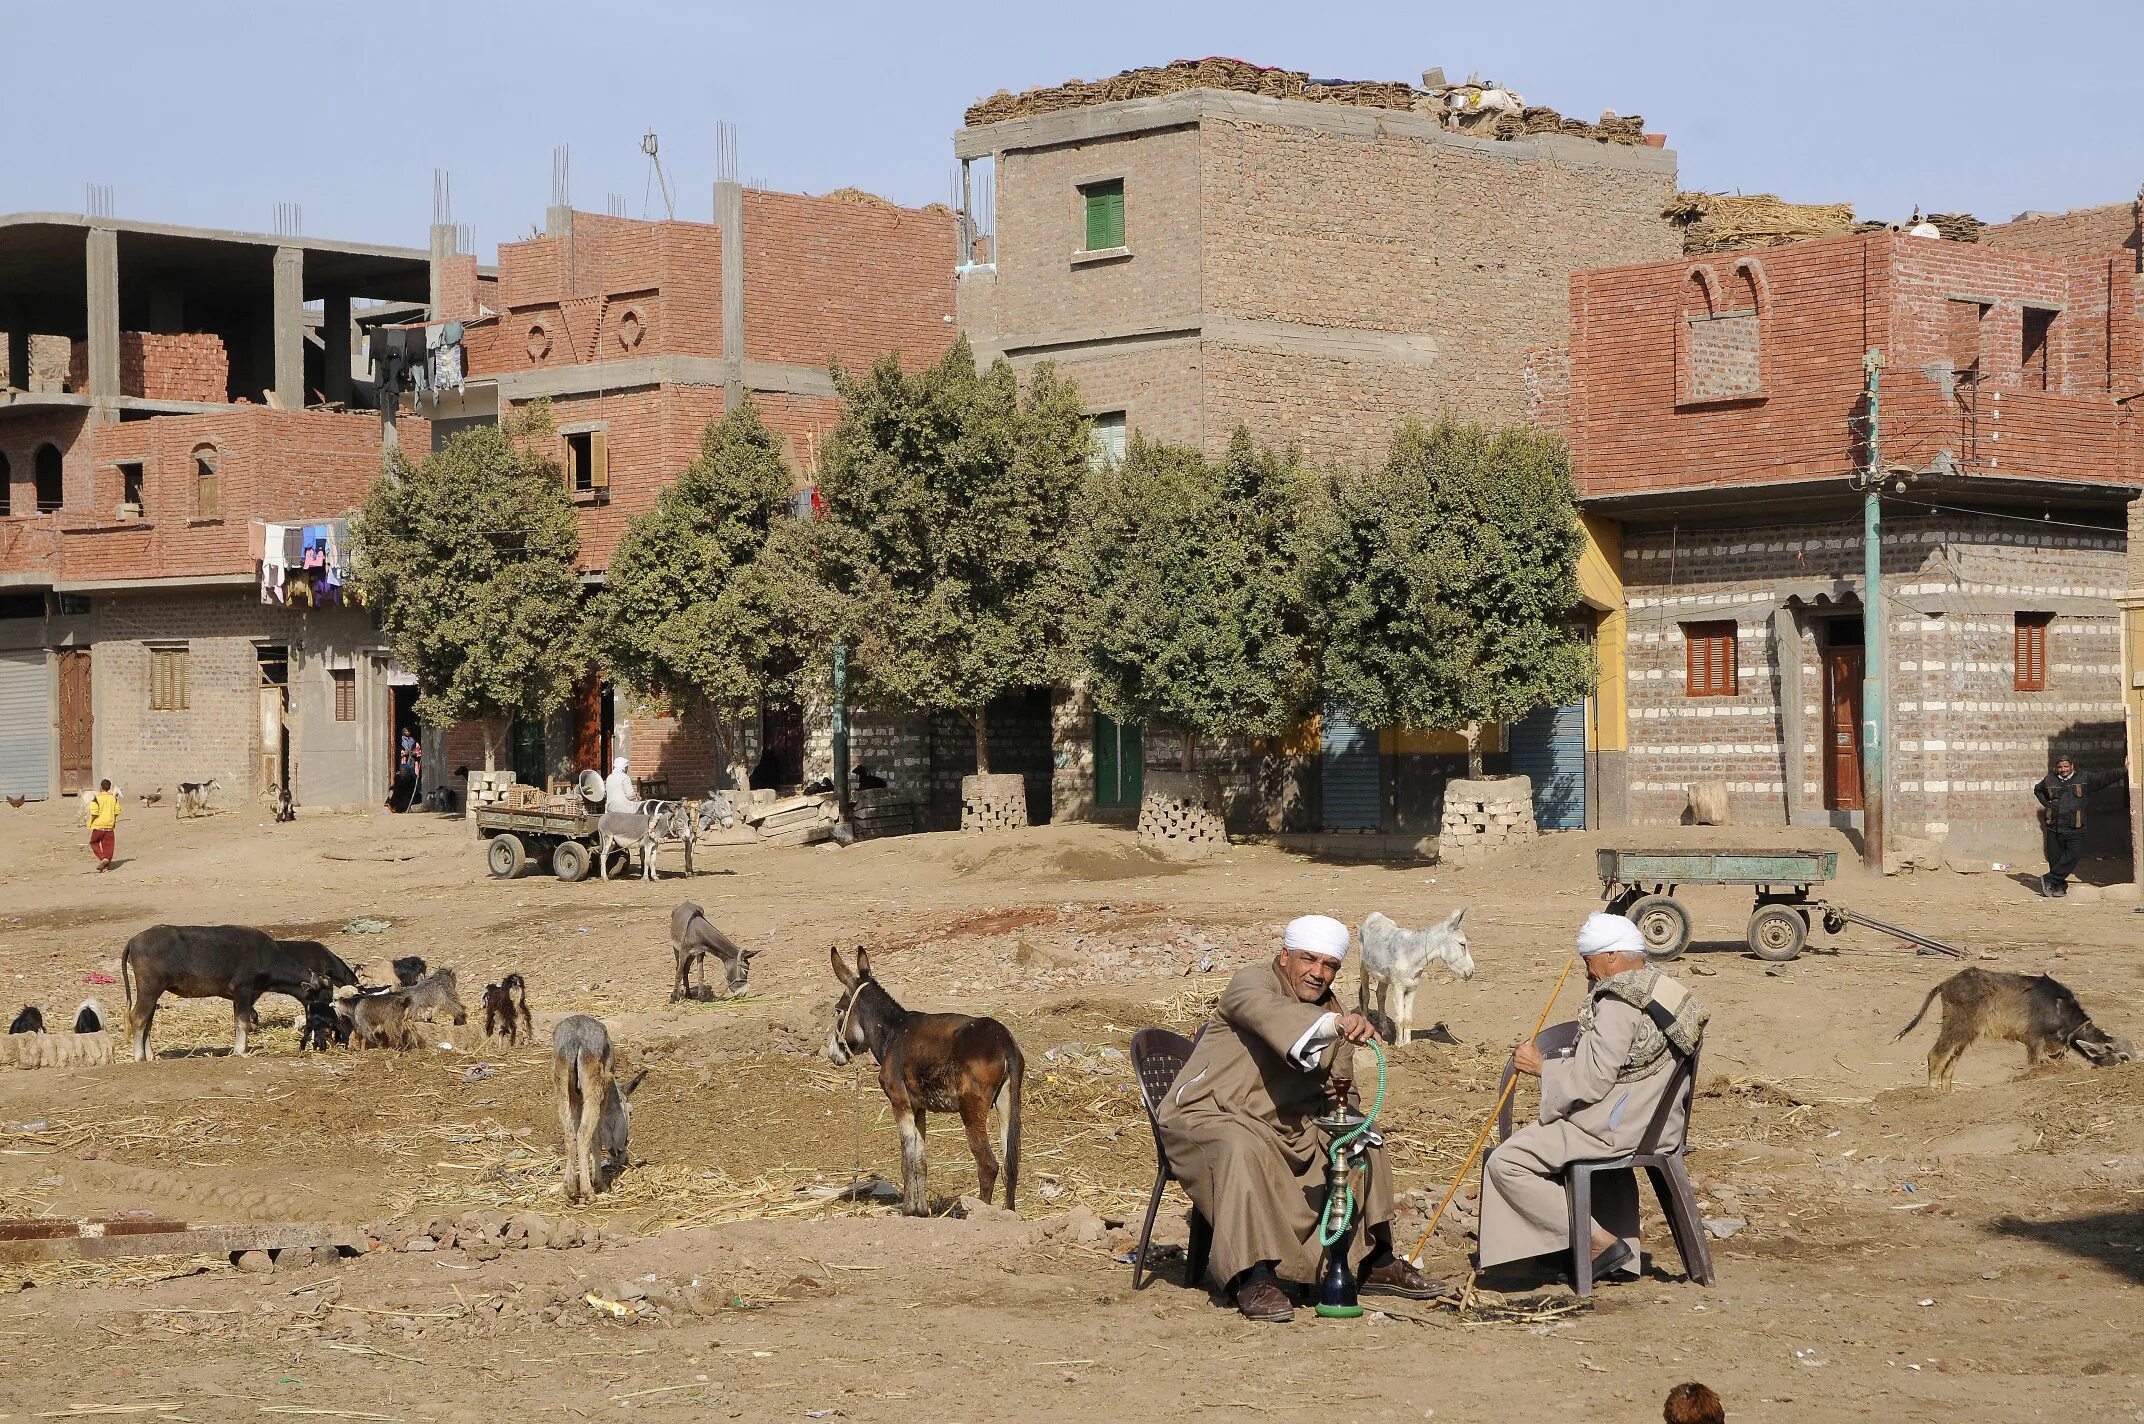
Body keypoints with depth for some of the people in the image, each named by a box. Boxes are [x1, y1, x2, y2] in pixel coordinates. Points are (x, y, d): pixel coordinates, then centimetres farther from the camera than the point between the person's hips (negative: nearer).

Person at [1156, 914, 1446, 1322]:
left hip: (1280, 1126, 8)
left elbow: (1333, 1093, 18)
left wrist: (1338, 1094, -9)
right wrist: (1336, 1024, -55)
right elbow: (1272, 1014, -38)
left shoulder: (1330, 1012, 12)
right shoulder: (1251, 983, -12)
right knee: (1243, 1151, -39)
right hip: (1206, 1116, -8)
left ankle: (1375, 1264, 13)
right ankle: (1254, 1278, -38)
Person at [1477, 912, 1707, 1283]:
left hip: (1616, 1128, -11)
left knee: (1507, 1163, -9)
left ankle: (1601, 1242, -11)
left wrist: (1540, 1067, -9)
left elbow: (1594, 1078, -21)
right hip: (1655, 1124, 11)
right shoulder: (1661, 987, 12)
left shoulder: (1619, 1002, -19)